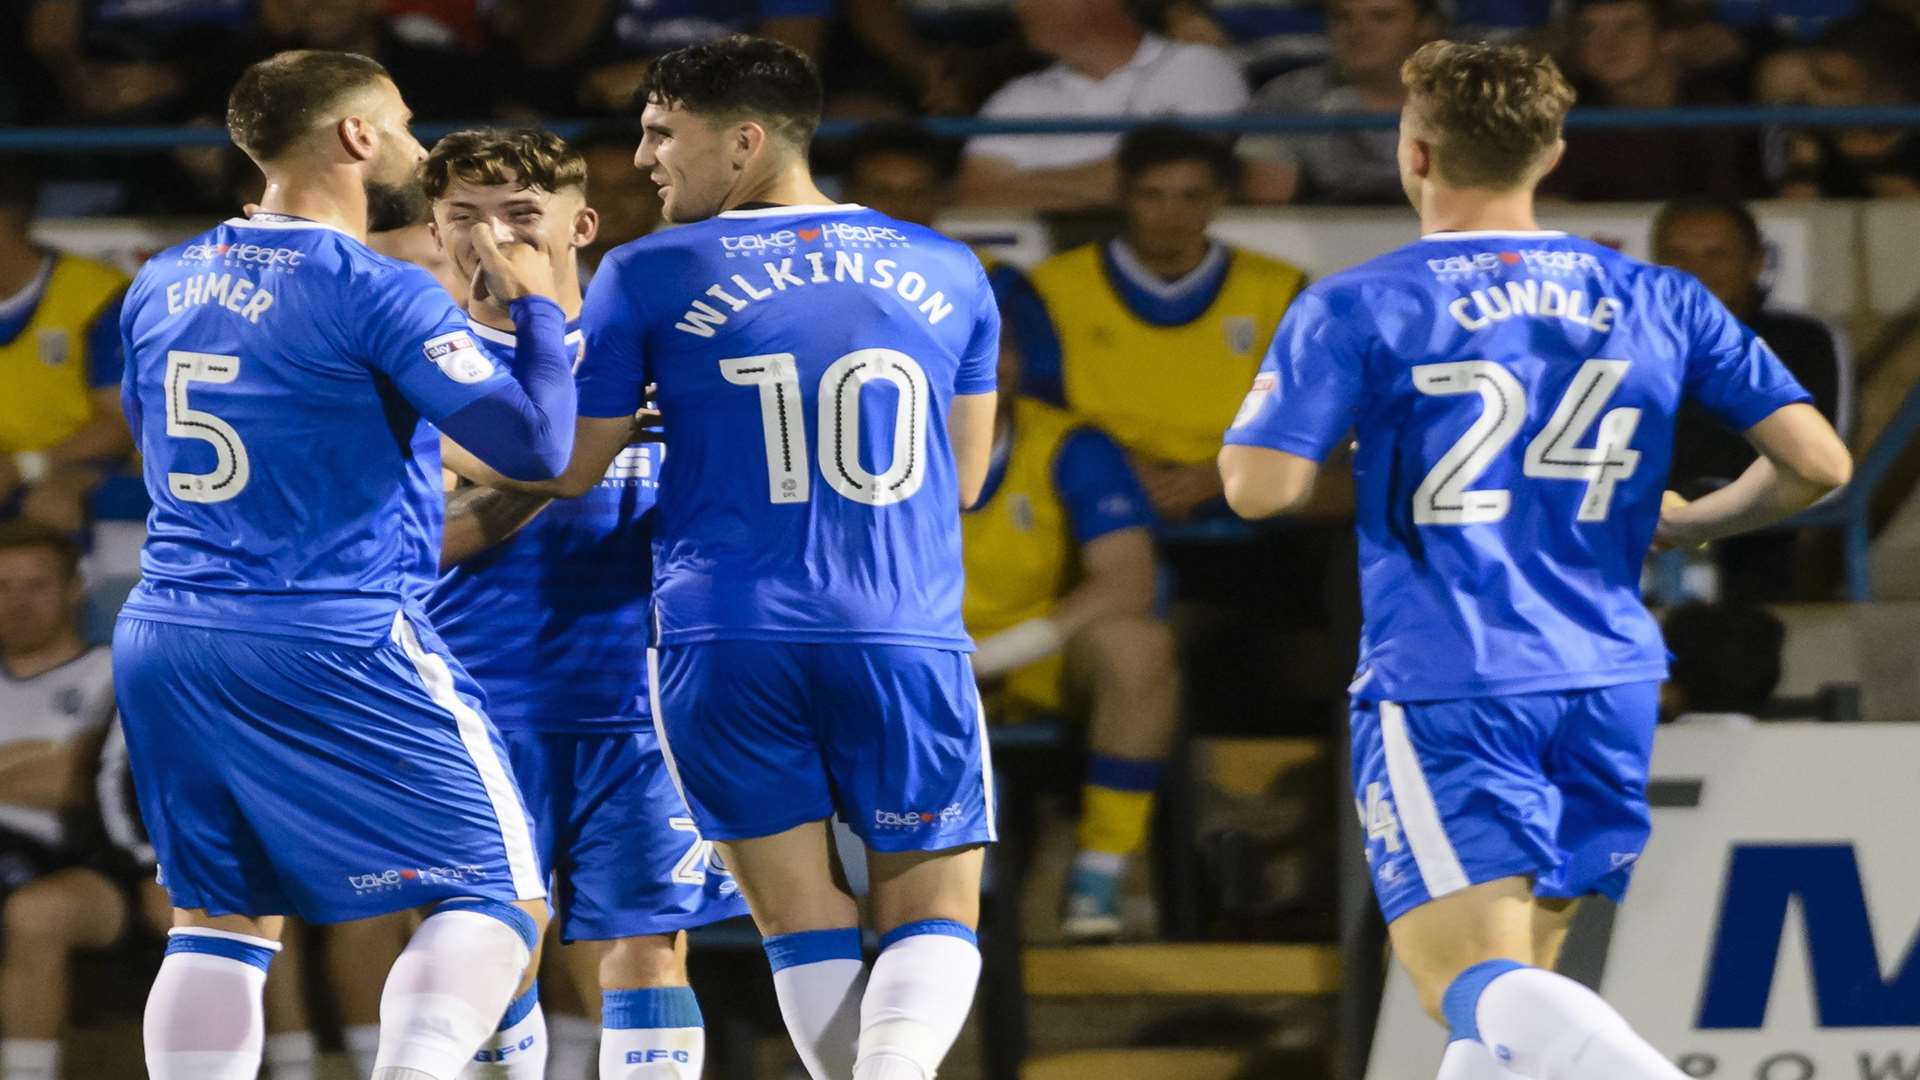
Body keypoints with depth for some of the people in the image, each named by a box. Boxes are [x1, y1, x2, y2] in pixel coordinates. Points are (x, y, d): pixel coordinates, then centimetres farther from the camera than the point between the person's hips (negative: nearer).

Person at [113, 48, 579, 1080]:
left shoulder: (160, 284, 10)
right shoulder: (376, 291, -11)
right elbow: (536, 445, -15)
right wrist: (536, 305, 3)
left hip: (161, 640, 7)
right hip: (334, 646, -7)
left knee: (218, 919, 15)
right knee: (498, 895, -1)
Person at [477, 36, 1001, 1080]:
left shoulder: (648, 276, -1)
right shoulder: (947, 272, 9)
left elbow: (562, 471, 7)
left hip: (724, 641, -1)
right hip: (907, 638, 1)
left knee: (804, 918, 7)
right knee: (932, 914, 6)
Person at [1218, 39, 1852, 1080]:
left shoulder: (1356, 309, -3)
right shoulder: (1657, 300, 8)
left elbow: (1259, 487, -10)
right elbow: (1817, 462, 4)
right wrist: (1691, 523, 23)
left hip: (1444, 690, -5)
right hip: (1608, 681, 5)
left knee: (1477, 983, -12)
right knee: (1518, 979, 17)